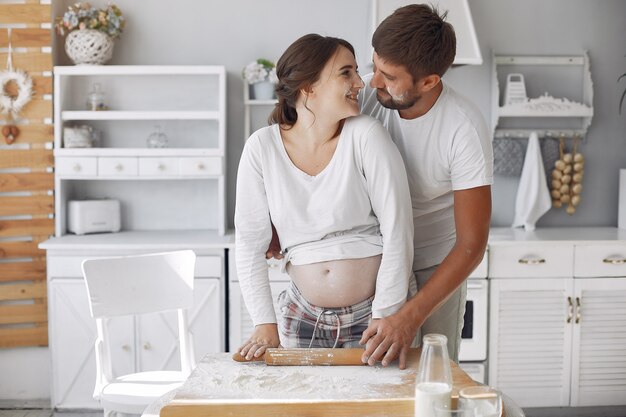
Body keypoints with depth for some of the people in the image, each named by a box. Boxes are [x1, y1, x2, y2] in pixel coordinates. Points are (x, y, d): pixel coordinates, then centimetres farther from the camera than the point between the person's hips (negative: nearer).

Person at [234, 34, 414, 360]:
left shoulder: (365, 135, -11)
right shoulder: (262, 148, -6)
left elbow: (398, 232, -11)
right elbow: (249, 242, -1)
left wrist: (384, 320, -13)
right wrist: (265, 324, -5)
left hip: (374, 311, -1)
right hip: (303, 318, 2)